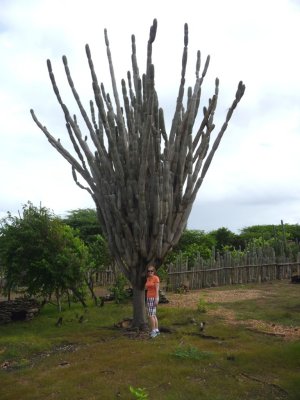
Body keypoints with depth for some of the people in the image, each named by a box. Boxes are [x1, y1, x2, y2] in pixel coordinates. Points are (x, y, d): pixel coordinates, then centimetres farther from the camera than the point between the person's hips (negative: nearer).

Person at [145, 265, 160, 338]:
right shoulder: (148, 279, 11)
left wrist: (156, 300, -24)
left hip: (154, 298, -9)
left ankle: (153, 331, -2)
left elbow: (157, 290, -19)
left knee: (150, 315, -11)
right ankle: (156, 330, 18)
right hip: (149, 298, 9)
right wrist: (148, 300, 17)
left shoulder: (156, 278, -15)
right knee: (153, 315, 11)